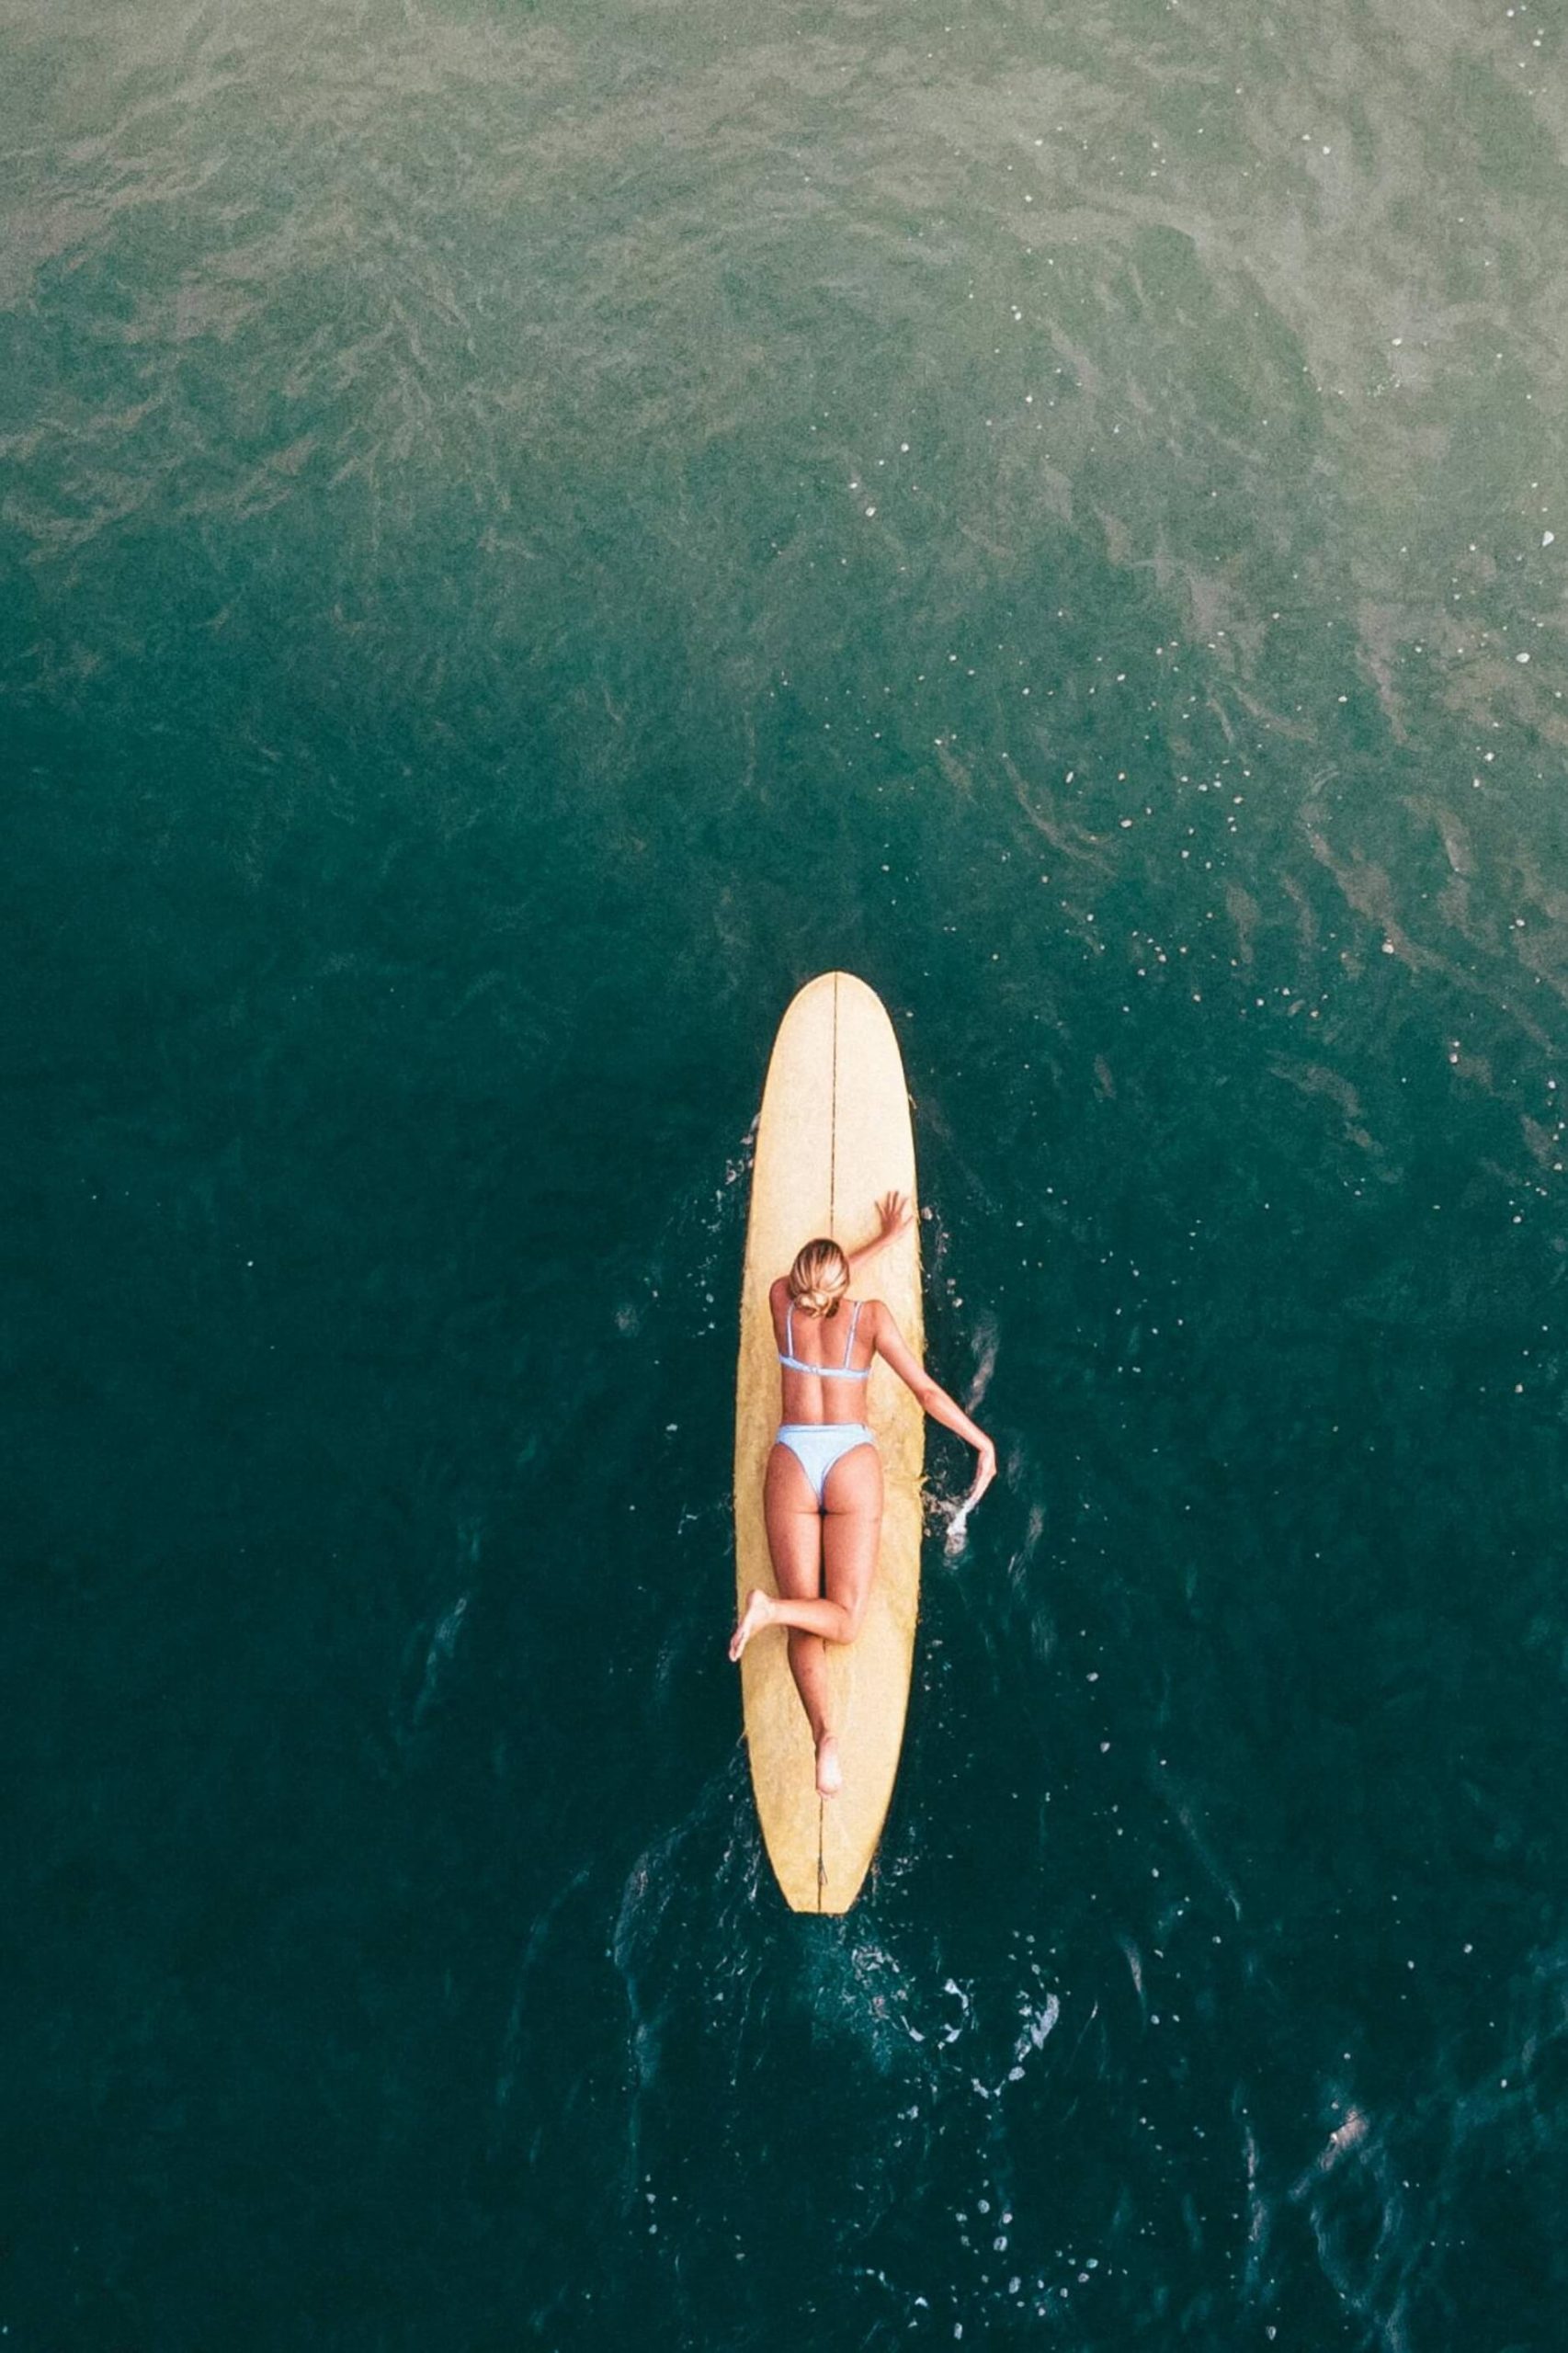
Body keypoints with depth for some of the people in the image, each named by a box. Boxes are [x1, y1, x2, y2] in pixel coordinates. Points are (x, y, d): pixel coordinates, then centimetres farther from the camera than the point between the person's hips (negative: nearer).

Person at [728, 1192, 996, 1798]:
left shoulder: (782, 1300, 3)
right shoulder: (871, 1315, -4)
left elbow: (818, 1280, 26)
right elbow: (926, 1390, -2)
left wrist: (884, 1237, 35)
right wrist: (983, 1441, 9)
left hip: (791, 1462, 2)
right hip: (853, 1463, -2)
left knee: (806, 1626, -1)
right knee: (843, 1620, 3)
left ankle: (824, 1732, -25)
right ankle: (772, 1608, -27)